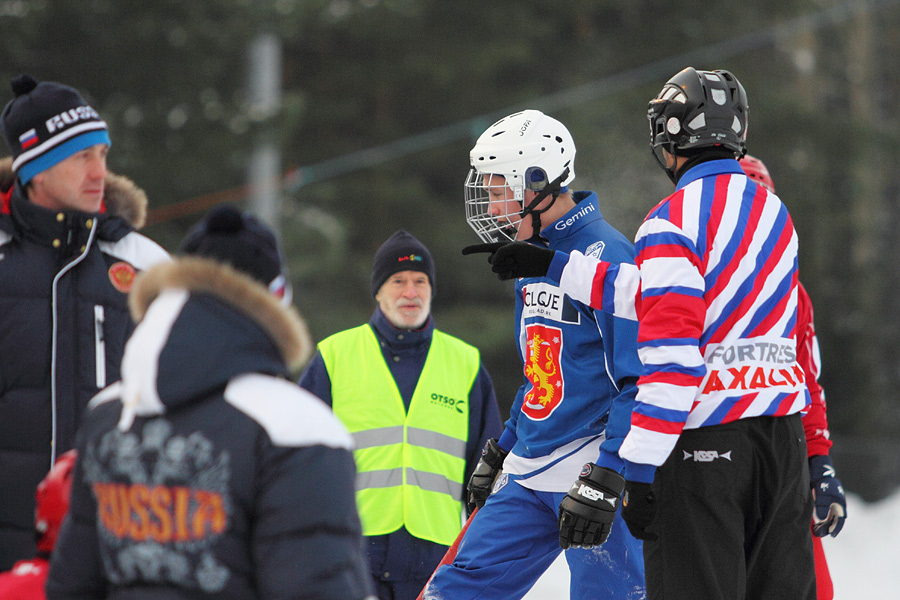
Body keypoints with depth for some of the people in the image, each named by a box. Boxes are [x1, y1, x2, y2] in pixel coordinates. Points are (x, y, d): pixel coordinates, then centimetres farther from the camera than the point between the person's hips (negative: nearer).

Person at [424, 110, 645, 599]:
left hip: (594, 469, -9)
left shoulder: (606, 259, -15)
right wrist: (500, 453, 26)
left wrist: (603, 481, -22)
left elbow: (641, 381, -19)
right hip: (529, 476, 9)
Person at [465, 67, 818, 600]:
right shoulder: (775, 213, 12)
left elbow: (672, 352, -19)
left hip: (704, 437, -6)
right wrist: (552, 267, 21)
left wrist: (641, 470, -19)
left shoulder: (673, 220, -11)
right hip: (784, 432, 6)